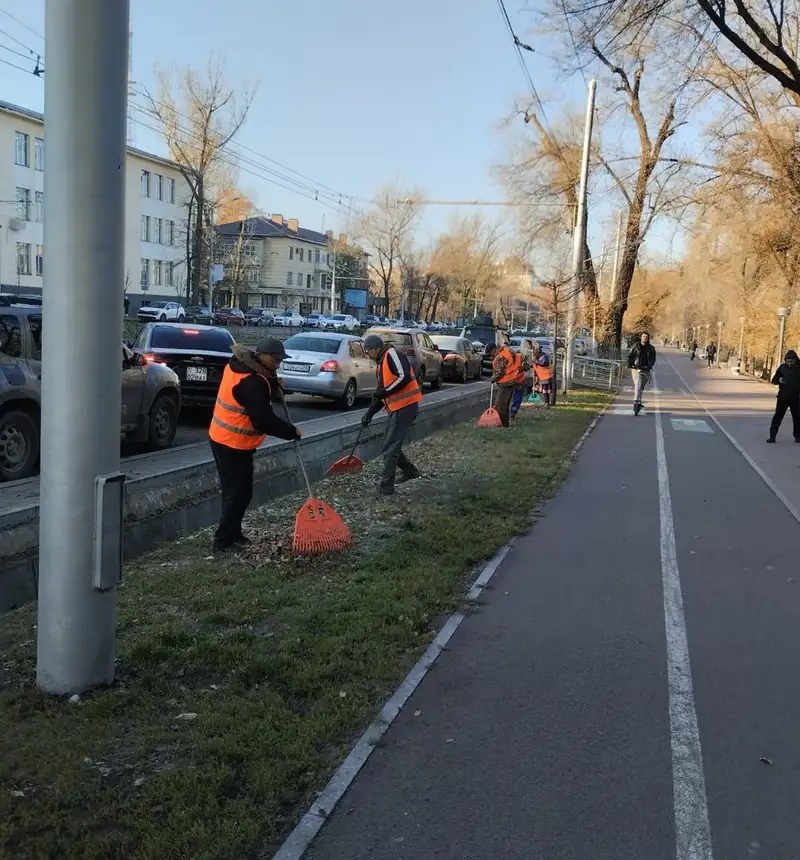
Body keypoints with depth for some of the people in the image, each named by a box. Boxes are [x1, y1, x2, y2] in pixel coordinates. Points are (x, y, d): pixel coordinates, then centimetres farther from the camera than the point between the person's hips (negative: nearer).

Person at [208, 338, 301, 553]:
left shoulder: (238, 365, 5)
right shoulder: (253, 382, -25)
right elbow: (264, 421, -24)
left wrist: (274, 386, 2)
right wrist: (292, 431, -12)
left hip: (222, 438, 10)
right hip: (235, 444, -10)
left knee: (234, 491, 18)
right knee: (238, 493, -1)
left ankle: (232, 535, 27)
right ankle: (224, 541, 4)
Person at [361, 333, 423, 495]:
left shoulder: (392, 354, -11)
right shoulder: (381, 363, 19)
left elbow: (405, 377, -23)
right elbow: (380, 394, 23)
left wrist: (385, 391, -17)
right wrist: (369, 413, 17)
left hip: (406, 407, -10)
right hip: (396, 408, 10)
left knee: (390, 448, -8)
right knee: (390, 445, 16)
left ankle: (386, 486, -3)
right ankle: (410, 471, 32)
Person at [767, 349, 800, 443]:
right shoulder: (782, 368, 1)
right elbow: (774, 381, 5)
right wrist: (779, 380, -15)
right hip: (783, 396, -1)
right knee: (778, 416, -4)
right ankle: (772, 436, -3)